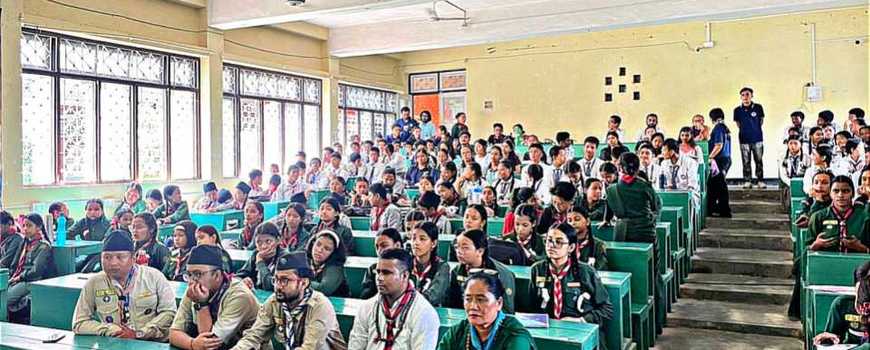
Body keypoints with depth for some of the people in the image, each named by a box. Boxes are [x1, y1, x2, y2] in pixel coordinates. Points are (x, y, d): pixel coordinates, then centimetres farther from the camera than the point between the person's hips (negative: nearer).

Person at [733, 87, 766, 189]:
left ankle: (760, 181, 11)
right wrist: (745, 130, 10)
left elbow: (761, 120, 10)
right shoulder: (737, 110, -1)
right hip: (744, 139, 0)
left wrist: (756, 129, 10)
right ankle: (747, 181, 12)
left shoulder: (758, 107, -3)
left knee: (759, 161, 4)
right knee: (746, 162, 4)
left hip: (757, 139, 0)